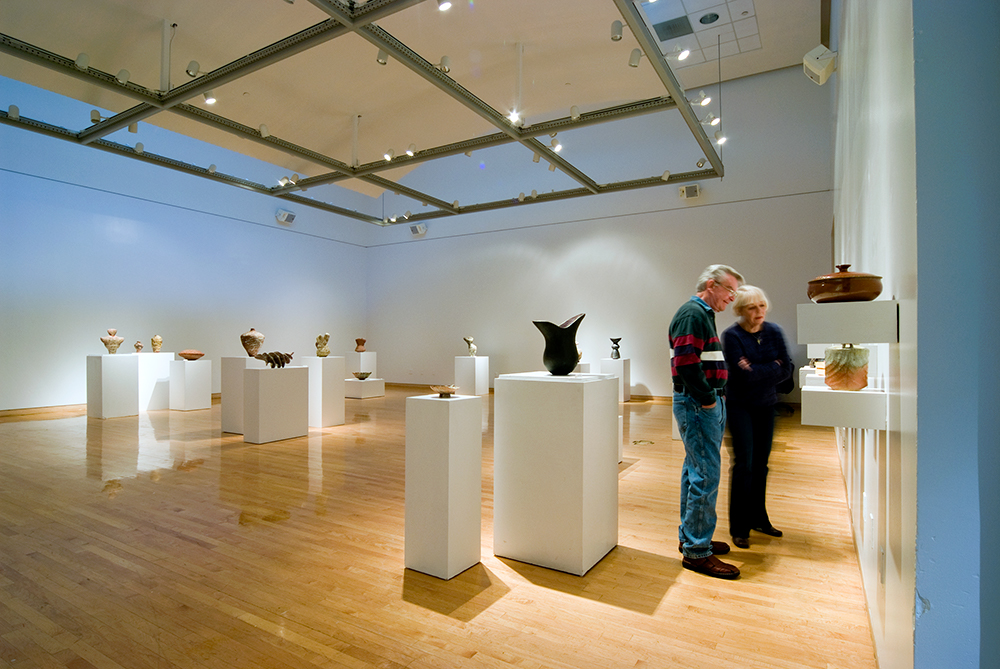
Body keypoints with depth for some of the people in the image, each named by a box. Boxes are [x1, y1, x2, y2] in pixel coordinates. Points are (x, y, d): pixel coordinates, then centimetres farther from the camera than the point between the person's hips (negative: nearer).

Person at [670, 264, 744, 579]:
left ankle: (690, 536, 28)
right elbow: (686, 363, -23)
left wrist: (713, 399, 13)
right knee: (706, 475, -7)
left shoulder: (703, 314, 20)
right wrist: (707, 398, -15)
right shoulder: (692, 313, -13)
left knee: (696, 471, 16)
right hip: (697, 403, -11)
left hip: (706, 403, 11)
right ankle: (696, 551, 3)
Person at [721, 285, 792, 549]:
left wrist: (758, 372, -15)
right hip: (740, 406, -5)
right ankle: (739, 528, 4)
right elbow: (744, 374, -20)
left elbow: (786, 371, -3)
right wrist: (773, 367, -10)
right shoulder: (732, 336, -12)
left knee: (761, 463, 10)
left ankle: (758, 518, 26)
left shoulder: (774, 332, 2)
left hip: (766, 405, 5)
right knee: (744, 463, -6)